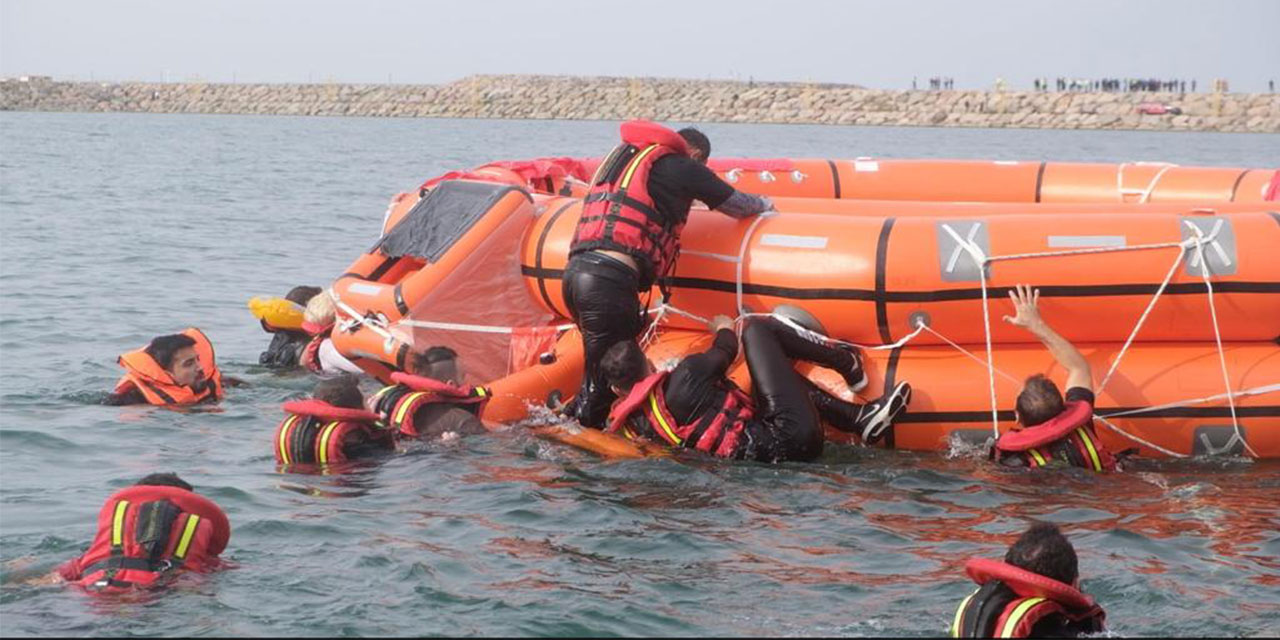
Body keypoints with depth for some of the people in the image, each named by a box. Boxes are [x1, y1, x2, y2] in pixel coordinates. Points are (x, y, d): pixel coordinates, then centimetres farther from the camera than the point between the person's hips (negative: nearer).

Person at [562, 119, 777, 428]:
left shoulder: (622, 154, 27)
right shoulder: (684, 167, 9)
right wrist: (765, 204, 45)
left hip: (576, 267, 8)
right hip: (610, 277, -8)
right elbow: (738, 205, 22)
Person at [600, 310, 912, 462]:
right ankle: (848, 364, 19)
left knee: (776, 367, 35)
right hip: (790, 438, -8)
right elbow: (724, 353, 7)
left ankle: (861, 418, 24)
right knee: (757, 329, 7)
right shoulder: (685, 379, -16)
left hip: (760, 451, 8)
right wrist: (724, 329, 27)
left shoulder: (629, 425, 0)